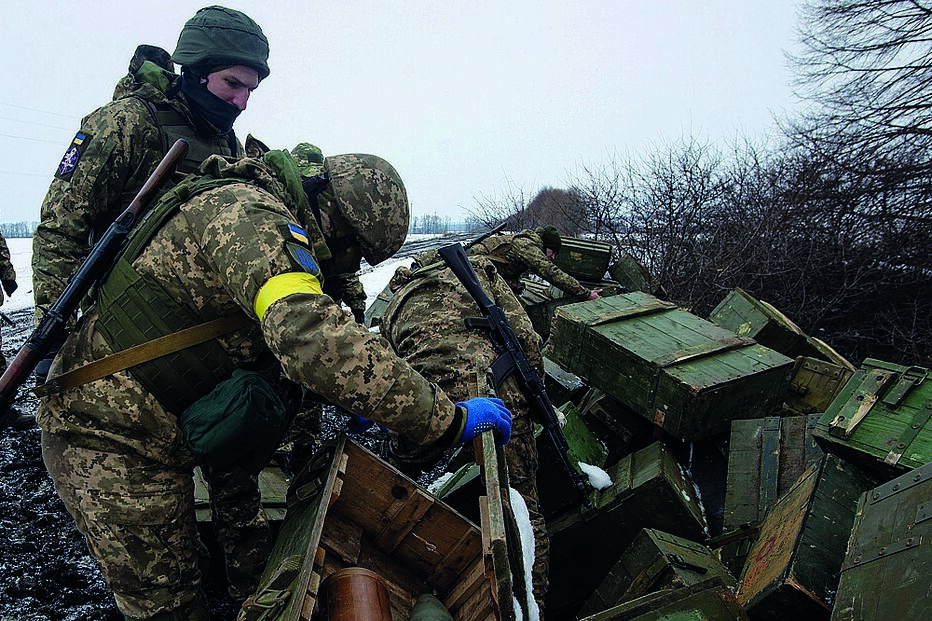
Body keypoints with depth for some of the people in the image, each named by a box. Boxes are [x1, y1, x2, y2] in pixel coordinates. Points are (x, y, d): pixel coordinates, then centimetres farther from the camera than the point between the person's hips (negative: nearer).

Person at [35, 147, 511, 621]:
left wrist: (344, 398, 15)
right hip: (115, 438, -10)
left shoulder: (251, 208, 12)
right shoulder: (251, 213, -22)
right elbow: (314, 340, -38)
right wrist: (448, 419, -32)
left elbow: (283, 340, 22)